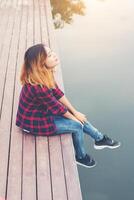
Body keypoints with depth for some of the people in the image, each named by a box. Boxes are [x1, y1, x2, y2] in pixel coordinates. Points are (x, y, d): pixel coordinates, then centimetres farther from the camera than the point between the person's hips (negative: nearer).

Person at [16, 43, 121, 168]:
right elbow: (56, 107, -22)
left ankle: (100, 139, 30)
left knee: (79, 118, 9)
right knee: (77, 125, -5)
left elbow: (58, 93, 0)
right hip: (34, 122, -8)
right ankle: (81, 157, 20)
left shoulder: (45, 74, -11)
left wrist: (75, 112, 1)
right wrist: (74, 117, -5)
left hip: (43, 111, 8)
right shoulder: (39, 87, -37)